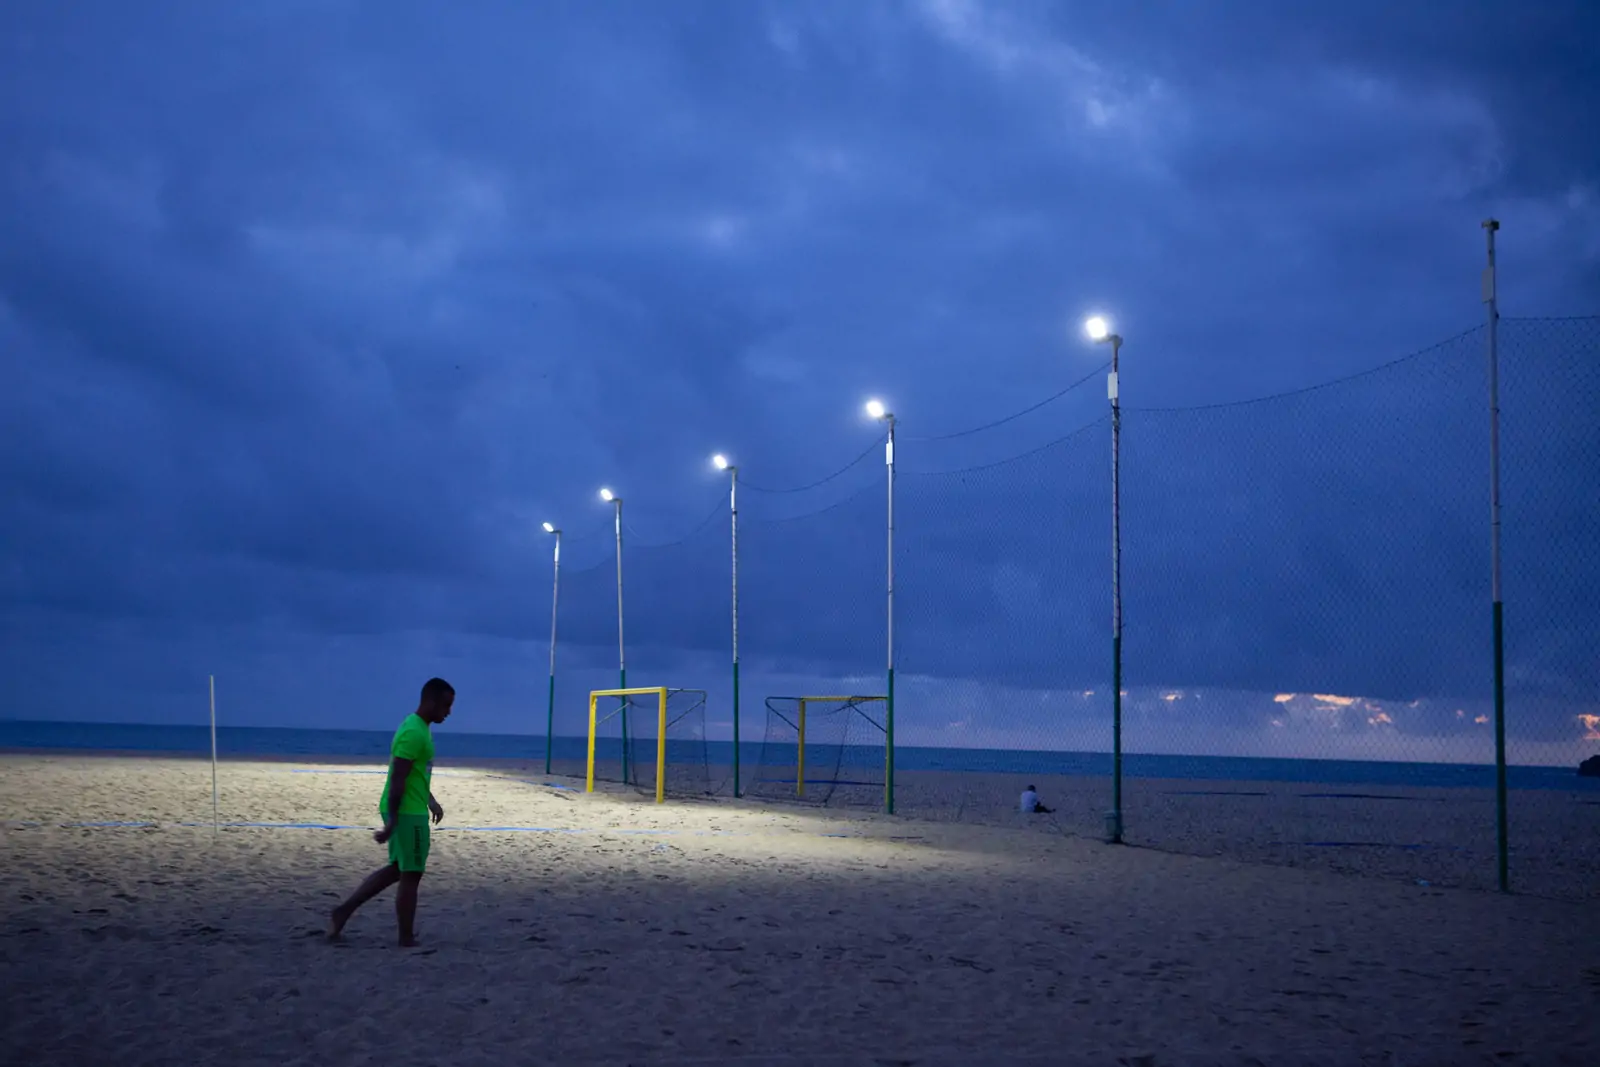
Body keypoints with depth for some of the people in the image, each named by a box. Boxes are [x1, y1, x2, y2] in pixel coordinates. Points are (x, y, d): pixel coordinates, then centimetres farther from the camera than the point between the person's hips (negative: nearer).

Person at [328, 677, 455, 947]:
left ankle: (344, 911, 17)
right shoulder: (414, 733, -20)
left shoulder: (420, 728, 12)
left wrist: (431, 801, 24)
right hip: (408, 813, -10)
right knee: (410, 875, -1)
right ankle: (407, 939, 7)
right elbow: (397, 780, -23)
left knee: (397, 870, 16)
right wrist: (391, 822, -23)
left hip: (410, 811, 10)